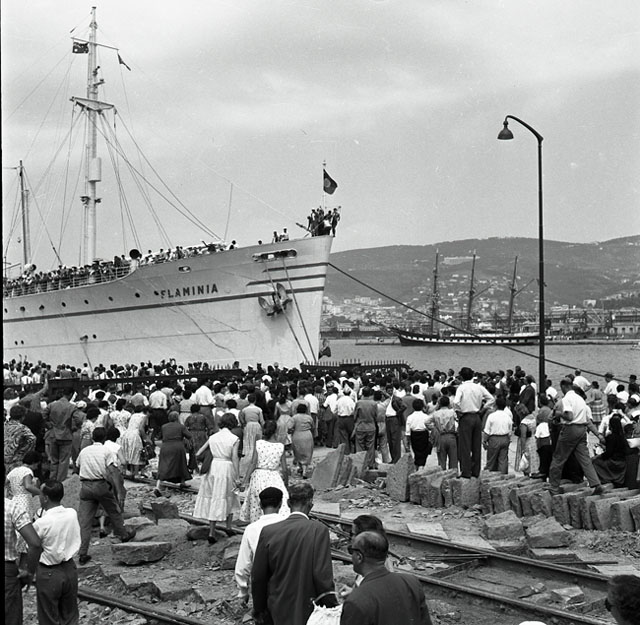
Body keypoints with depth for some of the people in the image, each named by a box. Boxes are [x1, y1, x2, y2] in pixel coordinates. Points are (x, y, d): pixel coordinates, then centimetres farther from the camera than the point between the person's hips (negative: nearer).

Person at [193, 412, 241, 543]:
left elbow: (199, 453, 6)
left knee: (213, 498, 7)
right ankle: (228, 527, 20)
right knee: (229, 498, 15)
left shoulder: (213, 437, 5)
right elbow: (235, 459, -8)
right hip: (227, 468, -3)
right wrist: (237, 477, -4)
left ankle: (212, 533, 5)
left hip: (213, 466, 3)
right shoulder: (234, 439, -6)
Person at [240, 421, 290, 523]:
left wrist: (245, 481, -6)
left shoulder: (258, 444, -4)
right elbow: (284, 469, 1)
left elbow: (253, 464, -8)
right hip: (275, 478, -1)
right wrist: (286, 483, 14)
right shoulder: (280, 446, -1)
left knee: (257, 507, 15)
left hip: (259, 477, 1)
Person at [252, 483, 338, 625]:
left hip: (278, 613, 3)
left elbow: (257, 577, 1)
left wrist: (259, 610, 14)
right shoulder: (318, 530, -14)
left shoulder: (268, 531, -5)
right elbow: (322, 576, -16)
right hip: (308, 611, -3)